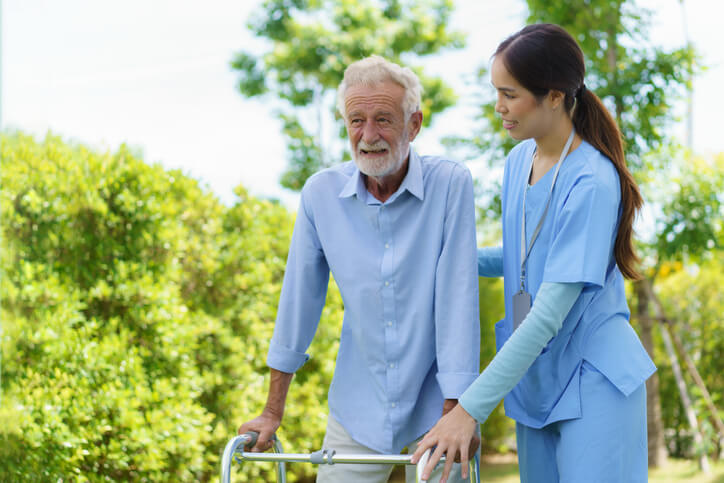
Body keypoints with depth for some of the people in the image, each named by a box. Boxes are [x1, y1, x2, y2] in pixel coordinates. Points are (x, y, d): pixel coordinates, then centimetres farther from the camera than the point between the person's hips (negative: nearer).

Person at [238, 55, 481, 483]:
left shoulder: (450, 185, -11)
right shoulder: (322, 193, -3)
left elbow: (458, 299, -14)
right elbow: (300, 297, 4)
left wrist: (455, 414, -18)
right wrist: (273, 410, 7)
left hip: (433, 408, -2)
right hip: (358, 411, 2)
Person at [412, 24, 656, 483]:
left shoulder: (592, 183, -22)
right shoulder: (520, 159, 4)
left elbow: (549, 313, -26)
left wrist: (471, 408, -29)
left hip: (594, 381, -8)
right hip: (536, 377, 8)